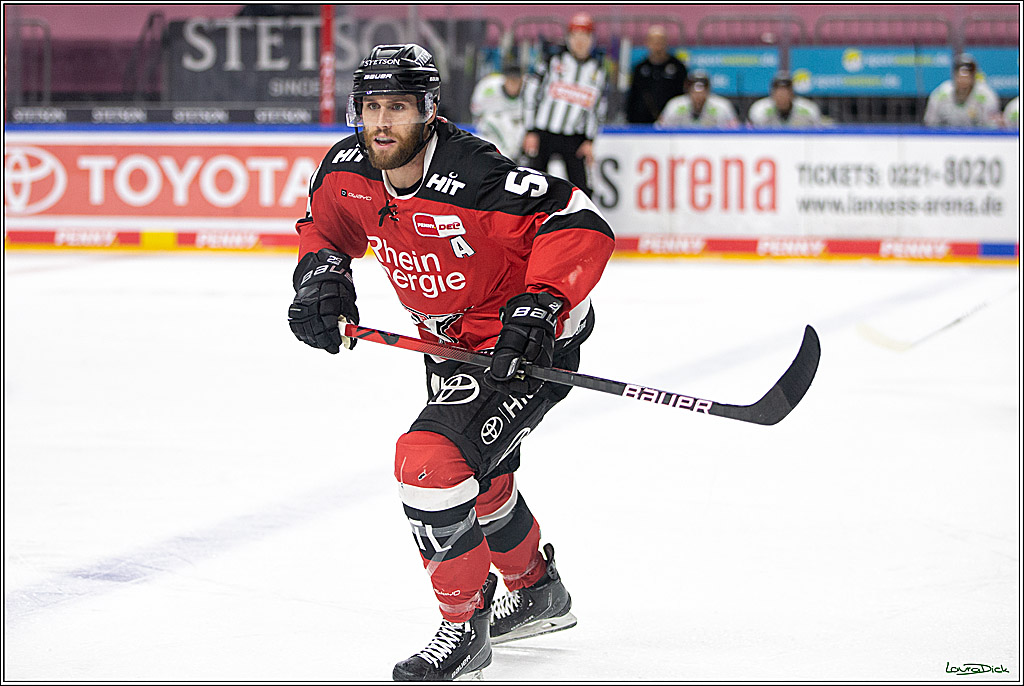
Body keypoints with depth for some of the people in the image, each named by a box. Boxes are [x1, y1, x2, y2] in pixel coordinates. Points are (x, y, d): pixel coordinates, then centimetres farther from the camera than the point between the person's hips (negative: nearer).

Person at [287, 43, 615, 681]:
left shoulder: (472, 177, -32)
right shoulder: (348, 170, -9)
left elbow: (582, 223, -32)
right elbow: (326, 222, 13)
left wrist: (539, 303, -39)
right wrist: (321, 273, -6)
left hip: (526, 344, -9)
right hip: (451, 342, 9)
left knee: (430, 460, -24)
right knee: (478, 477, 27)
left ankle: (465, 626, -7)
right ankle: (538, 593, 55)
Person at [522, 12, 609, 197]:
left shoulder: (598, 69, 5)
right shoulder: (554, 60, -5)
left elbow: (598, 107, 11)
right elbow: (532, 94, -3)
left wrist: (590, 140, 4)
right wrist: (530, 132, -7)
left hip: (574, 138, 2)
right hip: (543, 133, -2)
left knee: (582, 187, -5)